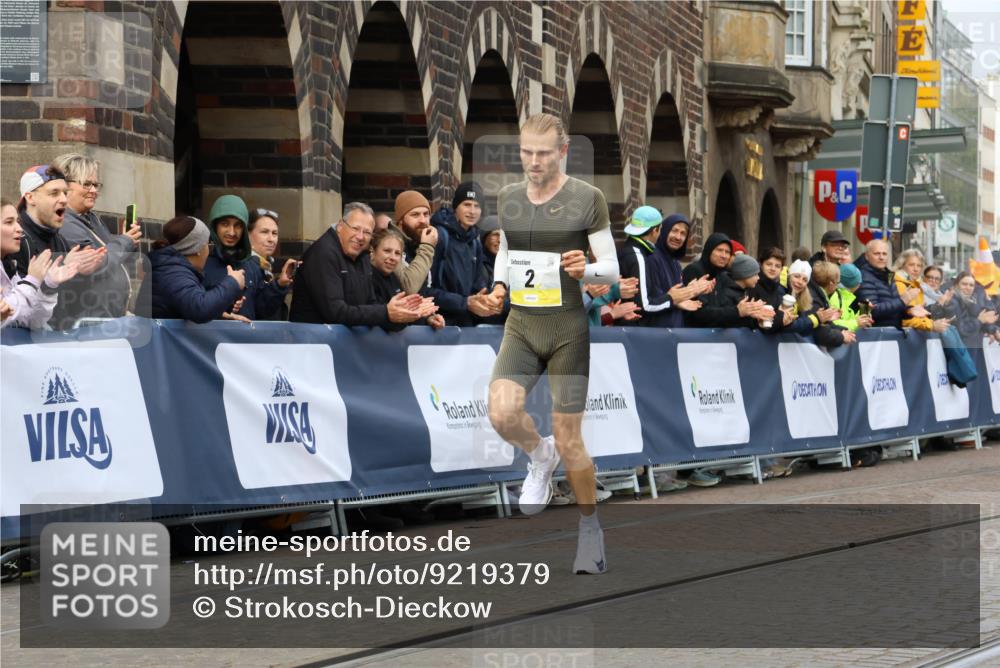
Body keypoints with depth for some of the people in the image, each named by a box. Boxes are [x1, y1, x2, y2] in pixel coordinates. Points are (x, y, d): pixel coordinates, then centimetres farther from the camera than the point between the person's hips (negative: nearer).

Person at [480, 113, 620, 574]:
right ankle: (540, 456, 14)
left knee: (569, 442, -1)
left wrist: (586, 270, -24)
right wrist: (500, 284, 2)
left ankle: (590, 525, 22)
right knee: (502, 414, -21)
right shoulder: (508, 199, 6)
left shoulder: (587, 199, -6)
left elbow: (612, 268, -2)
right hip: (521, 327, 3)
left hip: (569, 331, -3)